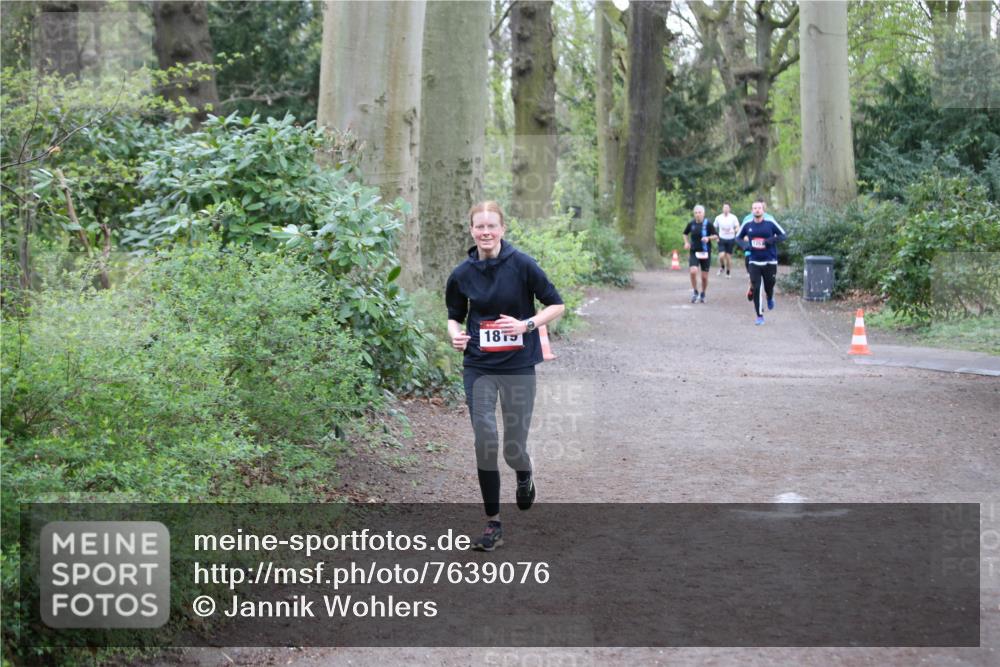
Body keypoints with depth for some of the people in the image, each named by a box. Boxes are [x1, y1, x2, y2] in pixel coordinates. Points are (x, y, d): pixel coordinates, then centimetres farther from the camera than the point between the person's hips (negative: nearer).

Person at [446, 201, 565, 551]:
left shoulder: (521, 265, -9)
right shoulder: (462, 274, 0)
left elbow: (556, 305, -4)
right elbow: (454, 316, 15)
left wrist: (526, 324, -19)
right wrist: (456, 334, -7)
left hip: (518, 366, -2)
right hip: (478, 368, 2)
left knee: (514, 448, 1)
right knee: (485, 443, -4)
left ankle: (524, 476, 40)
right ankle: (493, 523, 8)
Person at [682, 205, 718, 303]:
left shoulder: (708, 224, -6)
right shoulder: (691, 224, 3)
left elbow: (716, 236, -2)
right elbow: (685, 233, 22)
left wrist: (708, 238, -21)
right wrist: (686, 242, 6)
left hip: (705, 253, -1)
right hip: (694, 252, 1)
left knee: (704, 276, 4)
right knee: (693, 271, -19)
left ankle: (702, 294, 28)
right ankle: (695, 292, 2)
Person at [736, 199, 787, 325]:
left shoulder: (770, 222, -8)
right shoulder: (747, 223, -2)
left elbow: (783, 235, -2)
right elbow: (738, 237, 12)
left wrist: (773, 240, -21)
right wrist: (744, 245, -9)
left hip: (770, 261, -1)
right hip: (754, 261, 1)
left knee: (769, 286, 10)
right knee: (756, 289, -7)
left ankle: (770, 298, 48)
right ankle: (760, 316, 3)